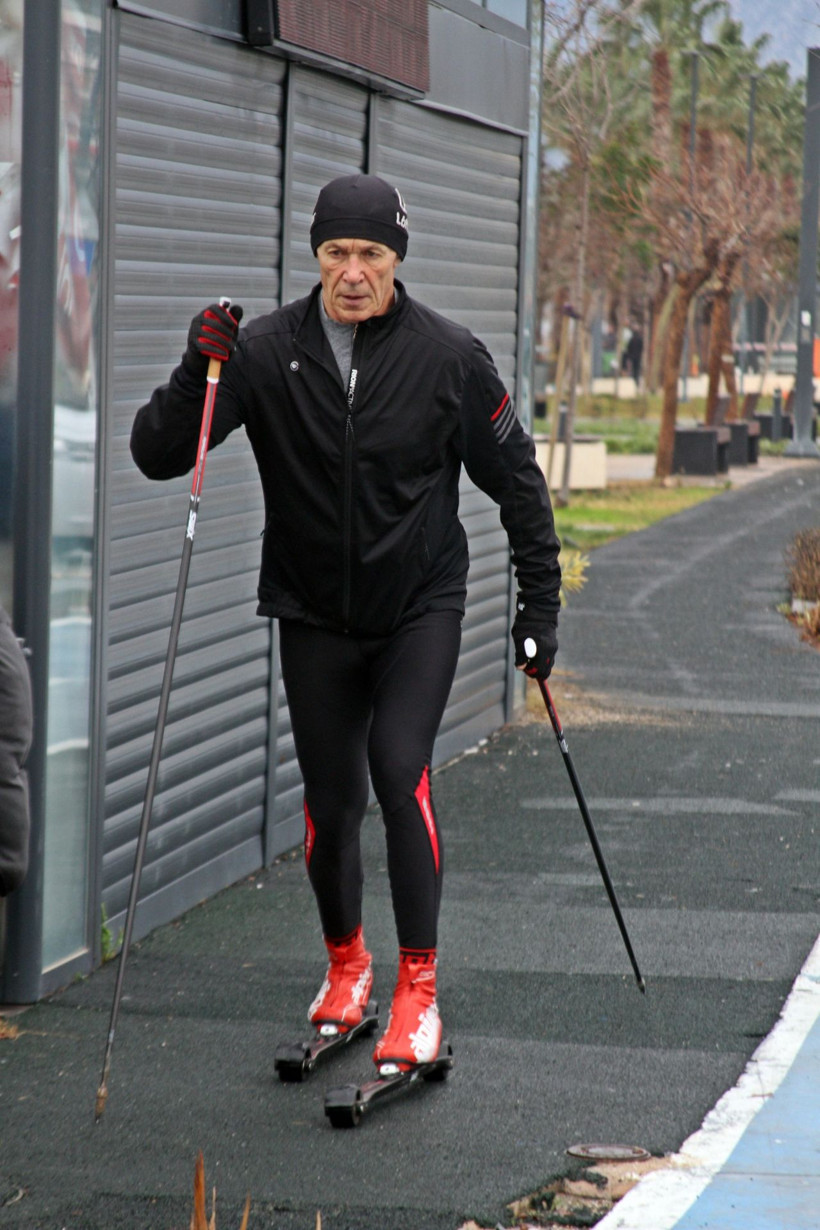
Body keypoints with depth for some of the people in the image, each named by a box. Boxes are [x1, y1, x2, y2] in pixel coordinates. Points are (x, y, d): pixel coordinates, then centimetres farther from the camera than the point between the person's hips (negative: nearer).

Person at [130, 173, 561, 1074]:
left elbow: (515, 479, 2)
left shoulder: (448, 357, -10)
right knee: (330, 798, 8)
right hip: (314, 618, 2)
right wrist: (197, 373, -29)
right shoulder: (266, 351, -9)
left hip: (419, 610, -2)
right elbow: (157, 456, -12)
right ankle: (345, 964, 33)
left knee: (400, 767, -19)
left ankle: (417, 990, -11)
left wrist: (539, 601, 2)